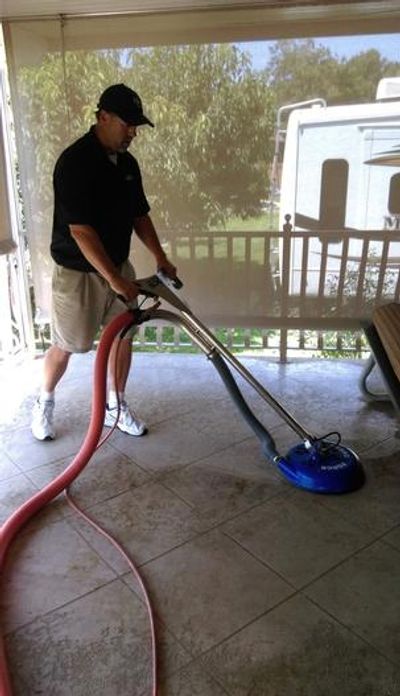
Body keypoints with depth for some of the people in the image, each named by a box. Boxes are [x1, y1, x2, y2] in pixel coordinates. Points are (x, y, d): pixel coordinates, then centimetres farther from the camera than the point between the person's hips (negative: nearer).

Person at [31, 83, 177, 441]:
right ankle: (45, 401, 32)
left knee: (123, 336, 11)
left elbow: (140, 216, 12)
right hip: (78, 272, -7)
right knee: (65, 346, 6)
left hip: (119, 266, 7)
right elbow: (80, 230, -26)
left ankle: (116, 406, 28)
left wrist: (161, 258, 1)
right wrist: (114, 278, -29)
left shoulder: (128, 163, 4)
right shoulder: (74, 162, -21)